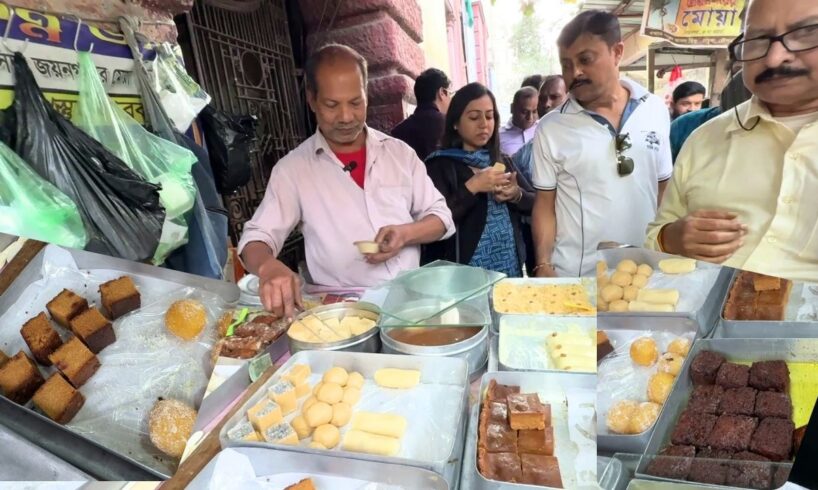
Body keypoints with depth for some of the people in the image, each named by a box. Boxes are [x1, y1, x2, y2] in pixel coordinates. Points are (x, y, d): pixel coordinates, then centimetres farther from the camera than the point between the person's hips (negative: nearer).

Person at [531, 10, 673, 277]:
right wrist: (543, 265, -10)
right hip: (575, 275, -2)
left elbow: (664, 189, 8)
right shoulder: (550, 128, -6)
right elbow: (544, 204, -2)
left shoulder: (655, 110, 1)